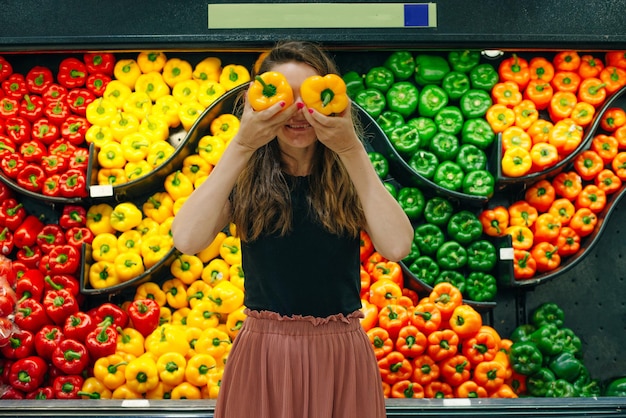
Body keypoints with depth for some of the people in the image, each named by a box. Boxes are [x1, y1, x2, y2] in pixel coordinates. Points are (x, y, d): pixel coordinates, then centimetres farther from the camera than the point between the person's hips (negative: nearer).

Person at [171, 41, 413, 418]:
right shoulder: (245, 180, -3)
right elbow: (187, 241, -20)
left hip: (340, 357, 1)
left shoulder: (350, 179, -1)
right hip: (264, 354, 0)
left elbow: (397, 246, -19)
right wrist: (241, 147, -22)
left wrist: (351, 150, -21)